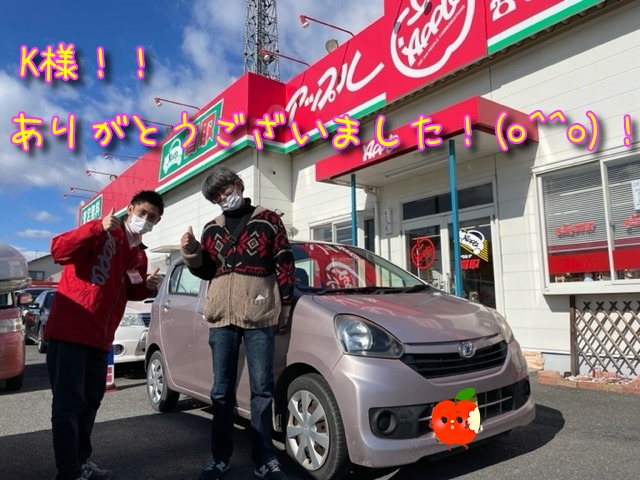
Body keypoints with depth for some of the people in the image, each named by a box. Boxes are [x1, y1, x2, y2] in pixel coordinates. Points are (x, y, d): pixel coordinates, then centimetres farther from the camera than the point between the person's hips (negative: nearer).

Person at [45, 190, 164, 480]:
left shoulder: (139, 255, 13)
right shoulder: (103, 235, -8)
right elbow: (59, 250, -20)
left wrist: (147, 286, 2)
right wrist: (98, 228, -32)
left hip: (100, 337, 8)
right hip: (69, 331, -8)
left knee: (91, 400, 17)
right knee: (69, 403, -2)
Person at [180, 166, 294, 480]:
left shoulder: (268, 220, 4)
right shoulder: (212, 229, 16)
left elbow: (285, 263, 3)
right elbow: (206, 271, 19)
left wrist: (284, 304, 0)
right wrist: (191, 252, 0)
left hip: (258, 315, -3)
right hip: (222, 316, 4)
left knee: (262, 389, 3)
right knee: (222, 390, 10)